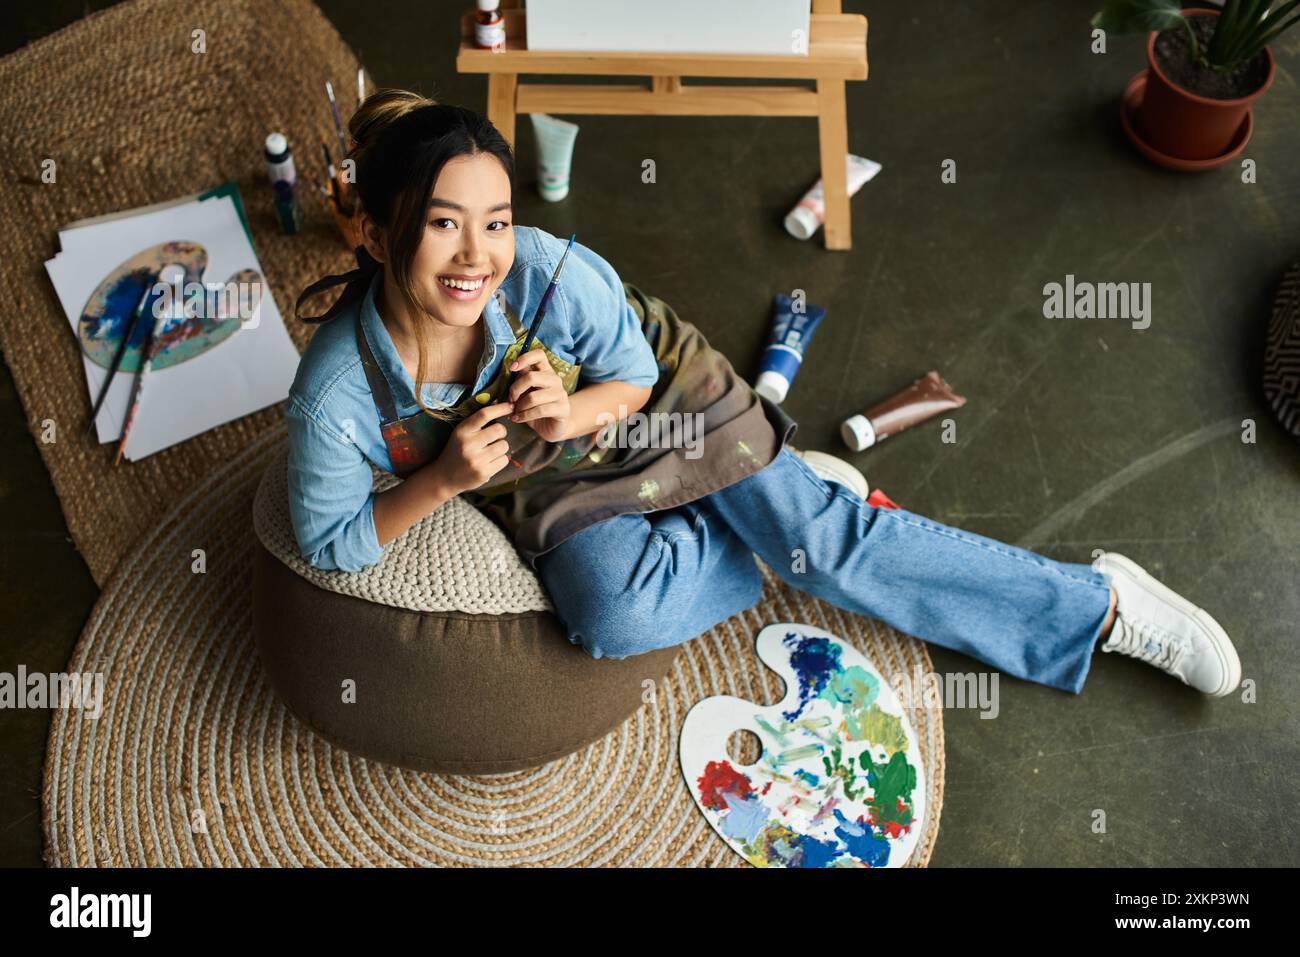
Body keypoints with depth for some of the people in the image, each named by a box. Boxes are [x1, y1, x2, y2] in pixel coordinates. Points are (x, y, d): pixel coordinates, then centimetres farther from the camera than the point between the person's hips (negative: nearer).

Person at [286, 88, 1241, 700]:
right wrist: (440, 482, -29)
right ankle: (765, 515, 4)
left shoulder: (552, 272, -31)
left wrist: (572, 411, -33)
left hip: (658, 399, -1)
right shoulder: (336, 393, -28)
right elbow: (329, 540, -14)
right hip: (543, 479, 2)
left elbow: (634, 370, -11)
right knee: (613, 617, -28)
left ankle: (1098, 602, 3)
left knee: (822, 534, -14)